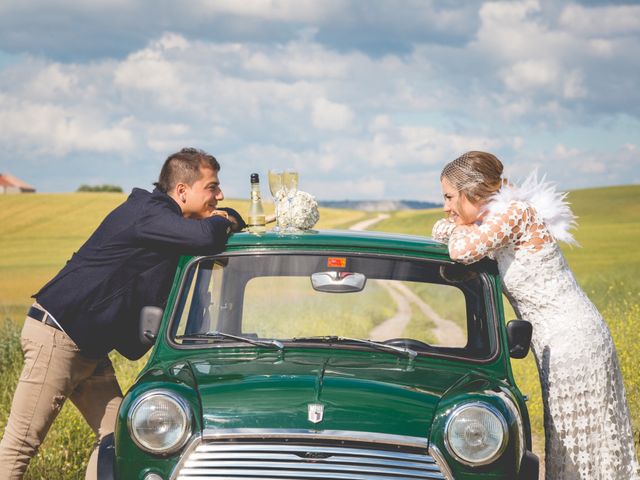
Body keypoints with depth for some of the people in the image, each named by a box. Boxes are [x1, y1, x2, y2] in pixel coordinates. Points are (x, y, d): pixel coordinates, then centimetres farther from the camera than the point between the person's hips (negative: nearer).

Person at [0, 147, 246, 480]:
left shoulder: (163, 217, 13)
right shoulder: (149, 212, -17)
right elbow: (205, 237, -33)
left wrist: (227, 218, 0)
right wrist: (221, 222, -11)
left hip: (90, 348, 10)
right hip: (57, 337, -10)